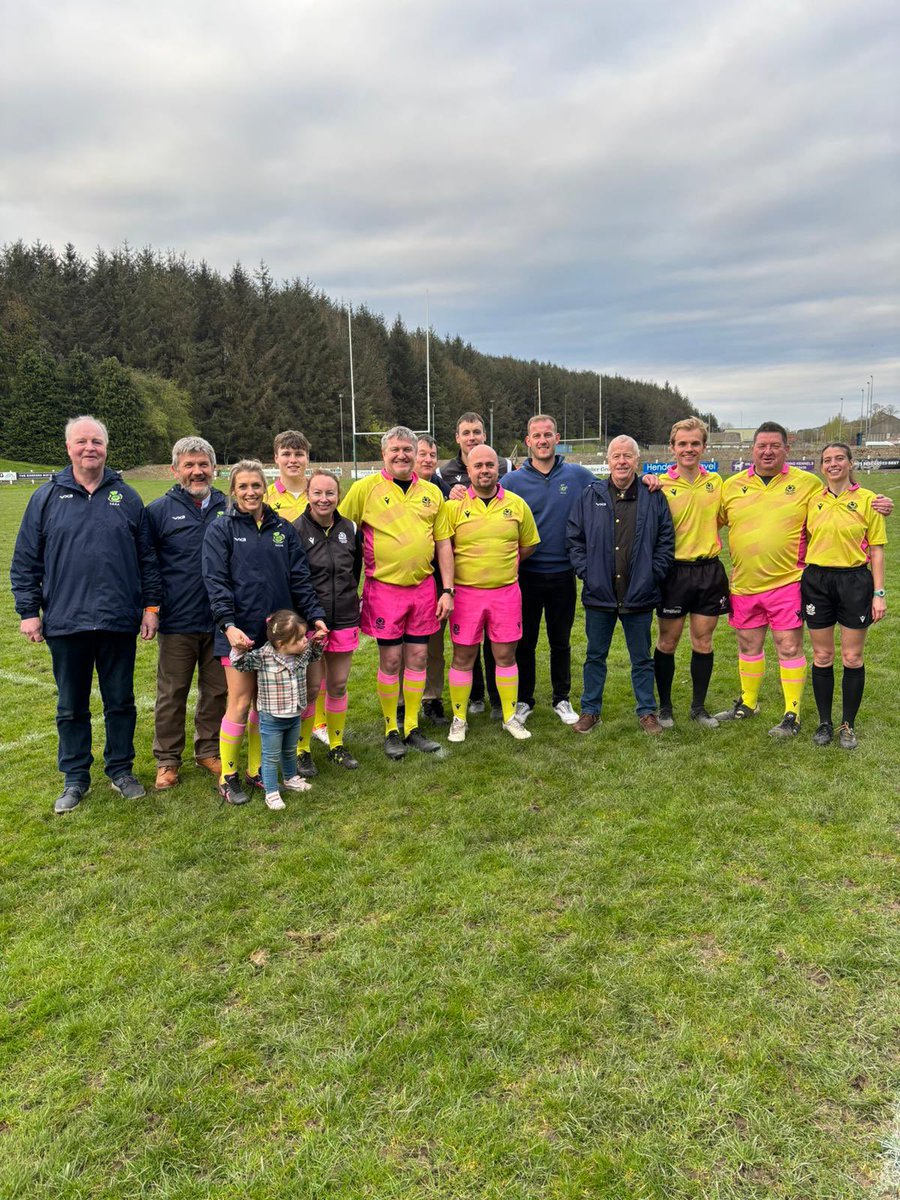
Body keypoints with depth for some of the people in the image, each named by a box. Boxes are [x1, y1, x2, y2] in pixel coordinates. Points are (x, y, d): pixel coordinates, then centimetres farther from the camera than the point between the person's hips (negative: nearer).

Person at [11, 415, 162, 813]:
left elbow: (147, 557, 7)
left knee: (121, 702, 10)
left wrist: (151, 605, 3)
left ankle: (121, 770, 26)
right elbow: (25, 561, 4)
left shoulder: (126, 497, 5)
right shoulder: (47, 497, 3)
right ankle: (75, 778, 25)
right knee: (71, 706, 11)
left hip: (119, 621, 0)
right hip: (65, 622, 0)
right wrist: (28, 611, -1)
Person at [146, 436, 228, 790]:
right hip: (177, 621, -2)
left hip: (220, 620, 2)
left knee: (217, 690, 12)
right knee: (171, 693, 8)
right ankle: (167, 759, 22)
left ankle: (208, 750, 29)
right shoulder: (159, 511, -1)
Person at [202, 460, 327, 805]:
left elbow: (299, 578, 9)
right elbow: (216, 582, -10)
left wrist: (315, 616, -2)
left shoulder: (283, 529, 10)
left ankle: (256, 771, 24)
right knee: (241, 703, -1)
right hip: (240, 631, -4)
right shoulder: (221, 530, -1)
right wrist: (228, 624, -22)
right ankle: (228, 777, 14)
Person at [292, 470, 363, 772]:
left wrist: (350, 600, 13)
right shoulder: (296, 531, -9)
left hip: (344, 620, 4)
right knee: (312, 686, 0)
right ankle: (302, 750, 17)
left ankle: (337, 746, 28)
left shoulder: (350, 529, 4)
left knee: (338, 685, 12)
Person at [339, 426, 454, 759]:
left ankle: (412, 728, 21)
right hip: (385, 588, -3)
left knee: (417, 657, 8)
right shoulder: (365, 488, -3)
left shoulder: (431, 492, 8)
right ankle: (391, 730, 17)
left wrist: (447, 590, 4)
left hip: (423, 587, 3)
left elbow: (443, 544, 10)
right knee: (390, 659, 2)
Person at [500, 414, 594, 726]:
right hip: (525, 574, -1)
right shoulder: (512, 481, -2)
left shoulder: (578, 476, 0)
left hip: (563, 574, 1)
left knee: (561, 641, 13)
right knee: (524, 641, 9)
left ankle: (561, 699, 29)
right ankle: (524, 700, 23)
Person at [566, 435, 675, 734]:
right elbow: (574, 537, 4)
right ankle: (590, 710, 25)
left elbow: (667, 541, 4)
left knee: (642, 658, 12)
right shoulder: (591, 496, 2)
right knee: (595, 656, 12)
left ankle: (647, 711, 25)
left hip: (639, 595, 0)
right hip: (599, 593, 1)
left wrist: (653, 574, -3)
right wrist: (585, 571, -4)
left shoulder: (653, 498, 1)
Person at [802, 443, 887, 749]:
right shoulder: (812, 500, 4)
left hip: (854, 581, -2)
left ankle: (848, 725, 19)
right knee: (822, 657, 8)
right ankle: (824, 723, 21)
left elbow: (876, 550, -2)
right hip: (817, 582, 2)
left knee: (852, 658, 5)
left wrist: (879, 593, -6)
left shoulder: (866, 500, -2)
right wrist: (800, 578, 4)